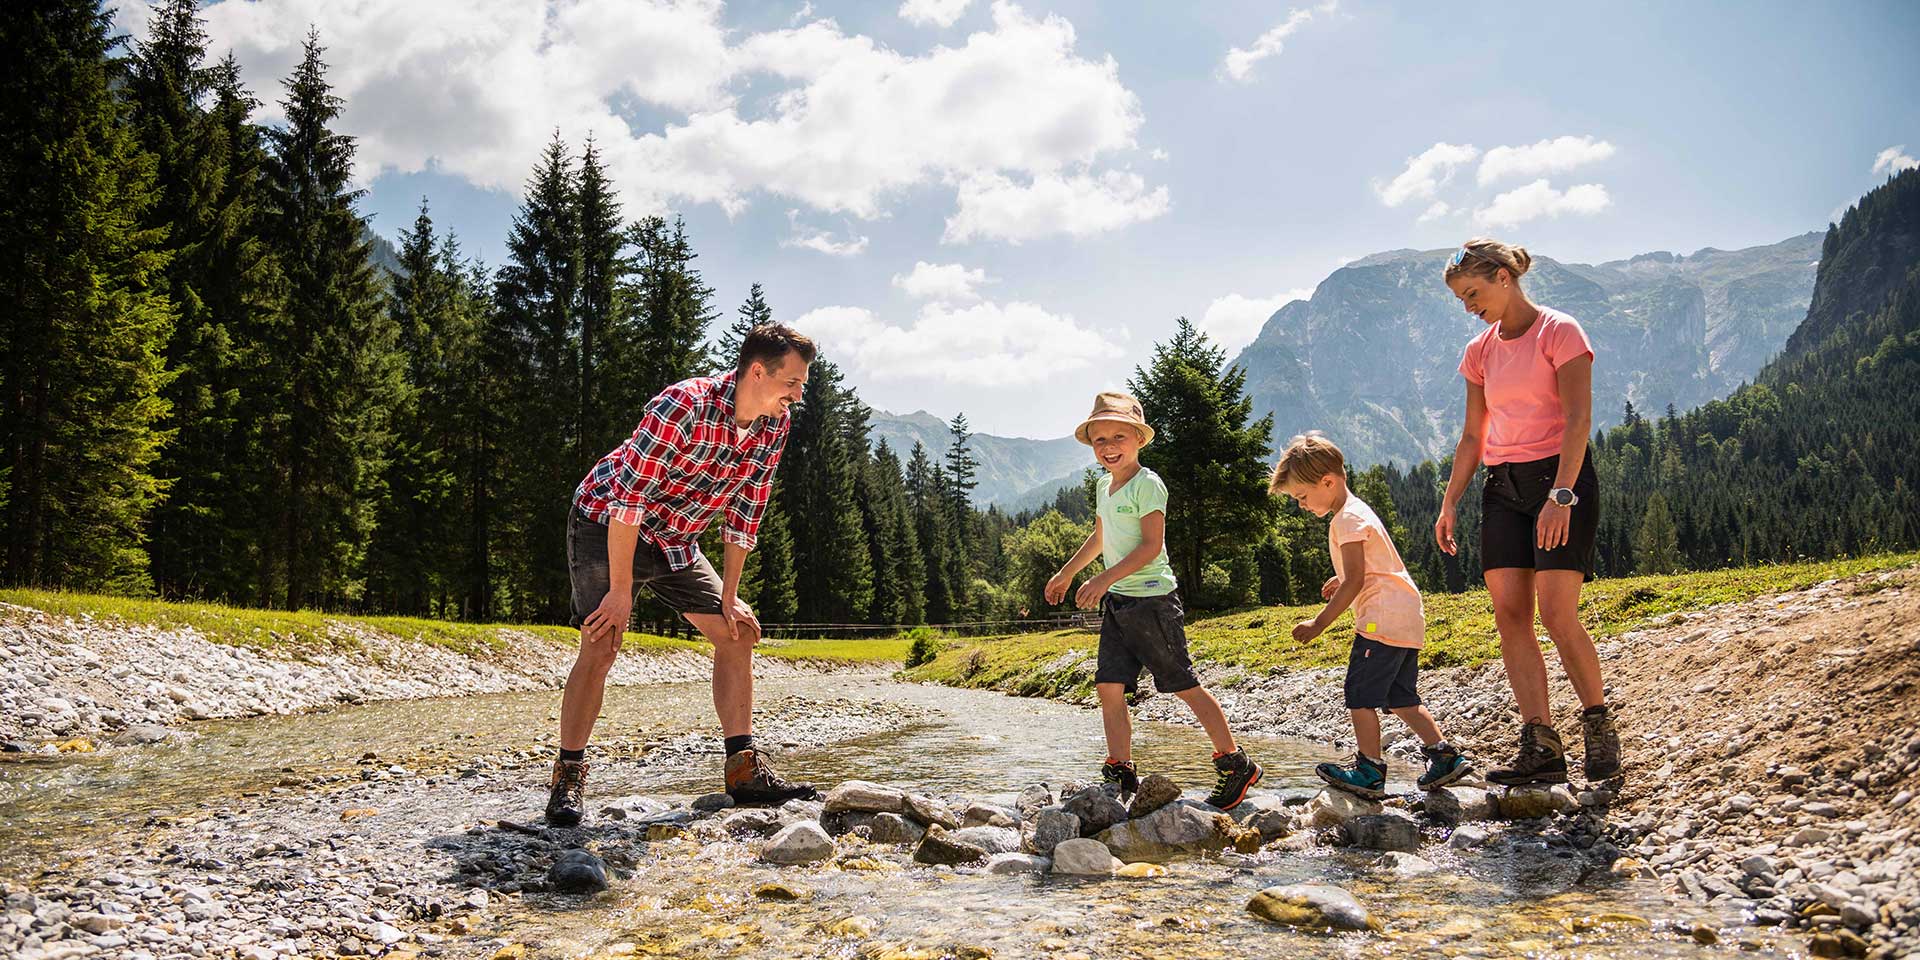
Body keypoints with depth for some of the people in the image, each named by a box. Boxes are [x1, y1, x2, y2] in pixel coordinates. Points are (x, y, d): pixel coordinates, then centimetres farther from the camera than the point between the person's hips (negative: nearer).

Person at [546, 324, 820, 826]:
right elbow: (628, 497, -30)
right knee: (601, 647, -19)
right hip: (606, 524, -7)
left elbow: (744, 512, 0)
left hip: (676, 540, 7)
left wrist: (728, 596, 0)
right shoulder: (684, 406, -31)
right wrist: (620, 591, -28)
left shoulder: (774, 424, -9)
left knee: (737, 634, 2)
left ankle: (744, 769, 8)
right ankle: (568, 776, -5)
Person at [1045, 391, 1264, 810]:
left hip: (1151, 600, -8)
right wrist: (1066, 573, 37)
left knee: (1185, 686, 0)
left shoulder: (1147, 484, -12)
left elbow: (1151, 546, -19)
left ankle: (1235, 764, 13)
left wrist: (1104, 580, -24)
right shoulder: (1104, 487, 13)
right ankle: (1121, 775, 10)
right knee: (1109, 689, 2)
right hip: (1116, 603, 8)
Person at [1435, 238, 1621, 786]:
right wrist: (1449, 504, 8)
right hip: (1502, 488, 6)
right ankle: (1541, 747, -5)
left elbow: (1578, 420, -13)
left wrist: (1560, 495, -23)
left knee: (1557, 615, -13)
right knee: (1509, 614, -5)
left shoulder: (1559, 331, -4)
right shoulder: (1481, 351, 14)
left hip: (1559, 477, -6)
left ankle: (1599, 728, 6)